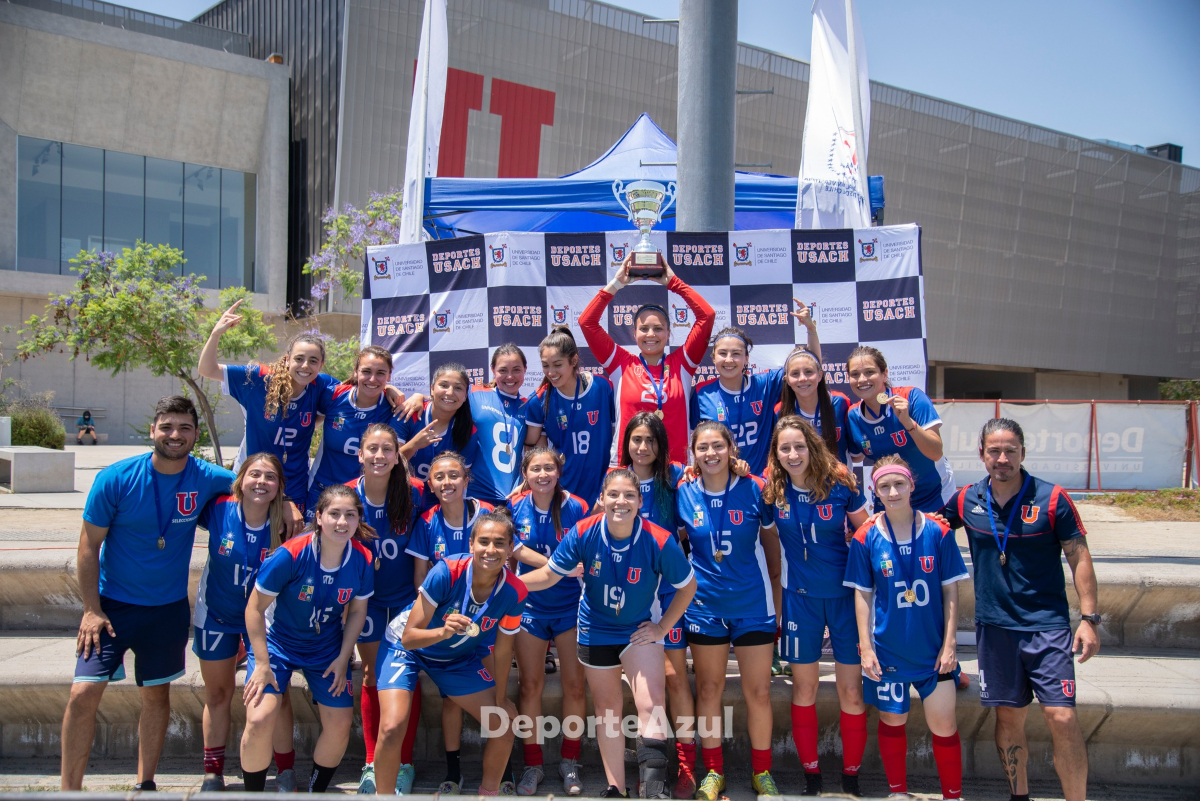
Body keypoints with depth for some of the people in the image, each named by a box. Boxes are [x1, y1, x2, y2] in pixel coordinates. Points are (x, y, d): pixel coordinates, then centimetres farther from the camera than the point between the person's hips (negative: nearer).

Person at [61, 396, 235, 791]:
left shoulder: (206, 478, -10)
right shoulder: (116, 478, -14)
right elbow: (89, 544, -8)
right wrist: (91, 610, -11)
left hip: (169, 608, 2)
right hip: (113, 603, -2)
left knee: (157, 695, 12)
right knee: (83, 694, -10)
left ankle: (145, 784, 28)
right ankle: (69, 790, 6)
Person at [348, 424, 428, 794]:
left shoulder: (414, 493, -16)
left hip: (407, 597, -1)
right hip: (367, 598, 1)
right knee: (372, 678, 10)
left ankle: (404, 763, 18)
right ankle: (372, 764, 23)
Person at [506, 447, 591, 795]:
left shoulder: (576, 508, -10)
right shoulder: (515, 508, -4)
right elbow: (518, 551, -9)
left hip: (570, 605, -1)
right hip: (530, 605, 1)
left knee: (574, 685, 0)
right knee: (529, 686, 3)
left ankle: (570, 762, 18)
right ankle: (532, 765, 17)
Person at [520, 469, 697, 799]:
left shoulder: (659, 541, -25)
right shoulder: (583, 533, -20)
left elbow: (687, 586, -8)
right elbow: (549, 575, -8)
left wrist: (663, 627, -7)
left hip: (640, 629, -2)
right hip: (595, 630, 2)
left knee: (651, 705, -19)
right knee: (607, 709, 14)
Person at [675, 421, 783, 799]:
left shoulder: (754, 490, -9)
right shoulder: (684, 494, -4)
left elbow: (770, 538, 4)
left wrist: (775, 587, 8)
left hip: (753, 604, -1)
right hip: (705, 606, 1)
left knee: (759, 691, 5)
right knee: (708, 689, 11)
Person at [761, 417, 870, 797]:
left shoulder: (839, 484, -12)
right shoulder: (771, 491, -7)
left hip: (846, 594, -1)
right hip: (800, 597, 2)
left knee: (851, 690, 4)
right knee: (804, 687, 10)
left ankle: (851, 776, 21)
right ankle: (811, 773, 25)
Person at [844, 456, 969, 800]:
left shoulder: (937, 532, -7)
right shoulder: (866, 538, -7)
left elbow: (950, 591, -2)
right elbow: (862, 595, -2)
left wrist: (949, 644, -4)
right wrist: (866, 647, -4)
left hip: (933, 649, 0)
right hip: (887, 649, 0)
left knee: (944, 724, 4)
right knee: (892, 720, 12)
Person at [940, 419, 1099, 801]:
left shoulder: (1052, 498, -6)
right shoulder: (966, 500, 1)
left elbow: (1079, 558, -3)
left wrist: (1088, 618, -7)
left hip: (1047, 625, -2)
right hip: (994, 626, 3)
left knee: (1062, 719, -8)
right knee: (1008, 716, 11)